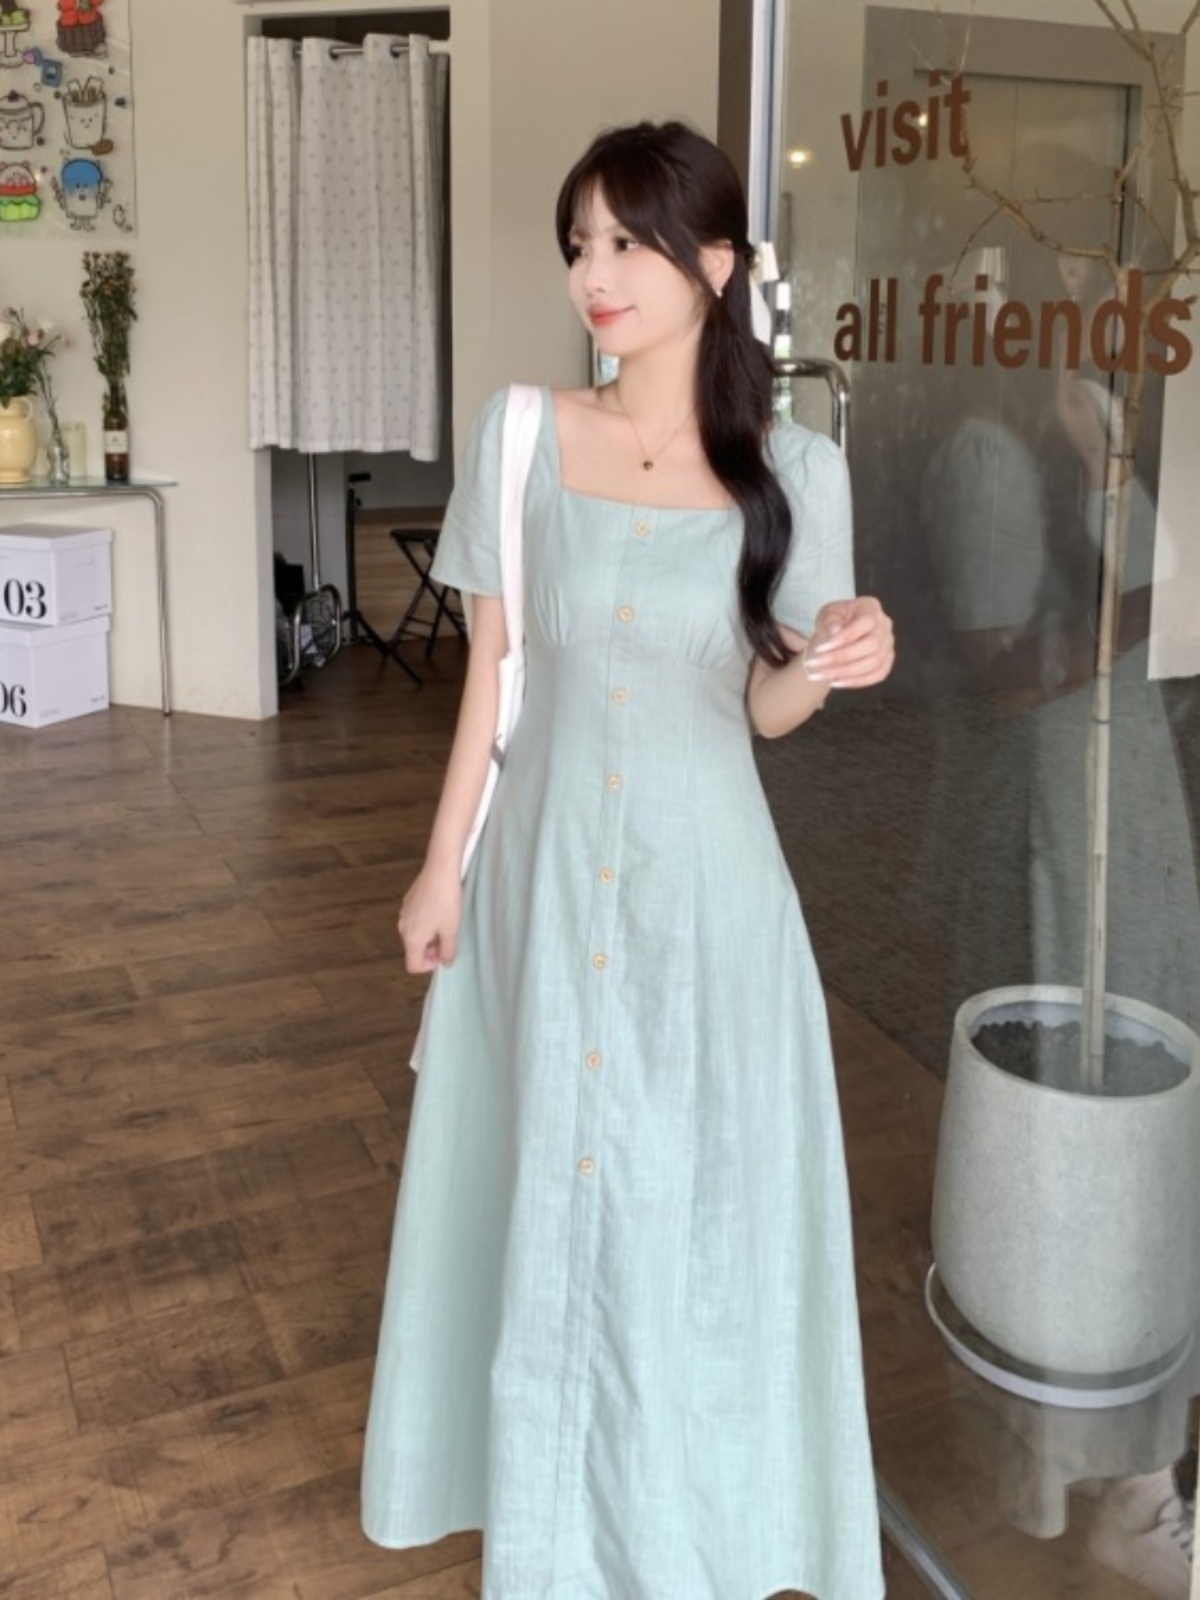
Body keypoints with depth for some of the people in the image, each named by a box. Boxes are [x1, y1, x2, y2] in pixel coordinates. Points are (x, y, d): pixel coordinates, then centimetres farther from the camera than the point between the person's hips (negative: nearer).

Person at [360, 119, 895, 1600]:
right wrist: (443, 866, 3)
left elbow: (766, 710, 0)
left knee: (698, 1193, 11)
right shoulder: (520, 438, -5)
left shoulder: (794, 473, -7)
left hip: (705, 879, -1)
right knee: (545, 1185, 14)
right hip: (545, 868, 1)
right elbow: (493, 672, 1)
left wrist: (835, 664, -22)